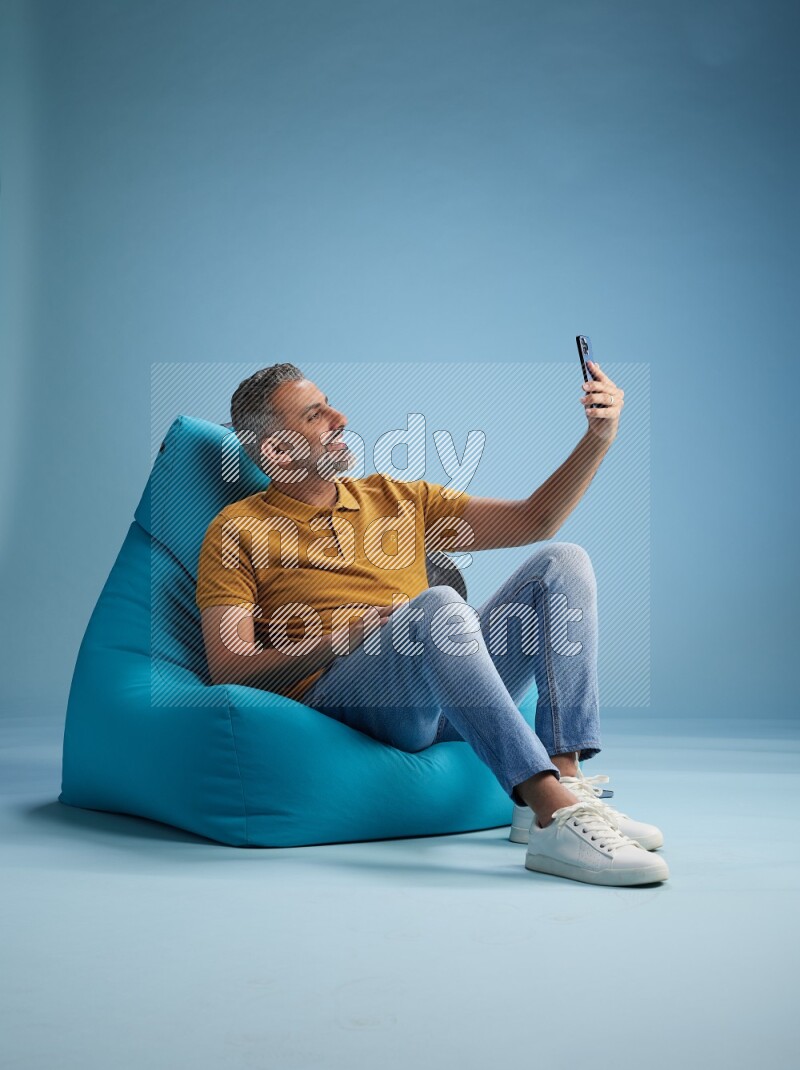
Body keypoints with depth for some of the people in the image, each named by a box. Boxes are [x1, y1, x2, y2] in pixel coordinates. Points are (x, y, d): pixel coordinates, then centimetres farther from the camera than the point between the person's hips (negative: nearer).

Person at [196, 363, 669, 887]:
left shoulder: (396, 497, 25)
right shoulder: (238, 530, 10)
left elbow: (532, 520, 21)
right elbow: (228, 669, -1)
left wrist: (599, 438, 8)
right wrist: (343, 639, -13)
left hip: (449, 701, 6)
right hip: (333, 692, -5)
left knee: (562, 562, -8)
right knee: (437, 605, -34)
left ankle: (566, 781, -25)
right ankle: (554, 818, -43)